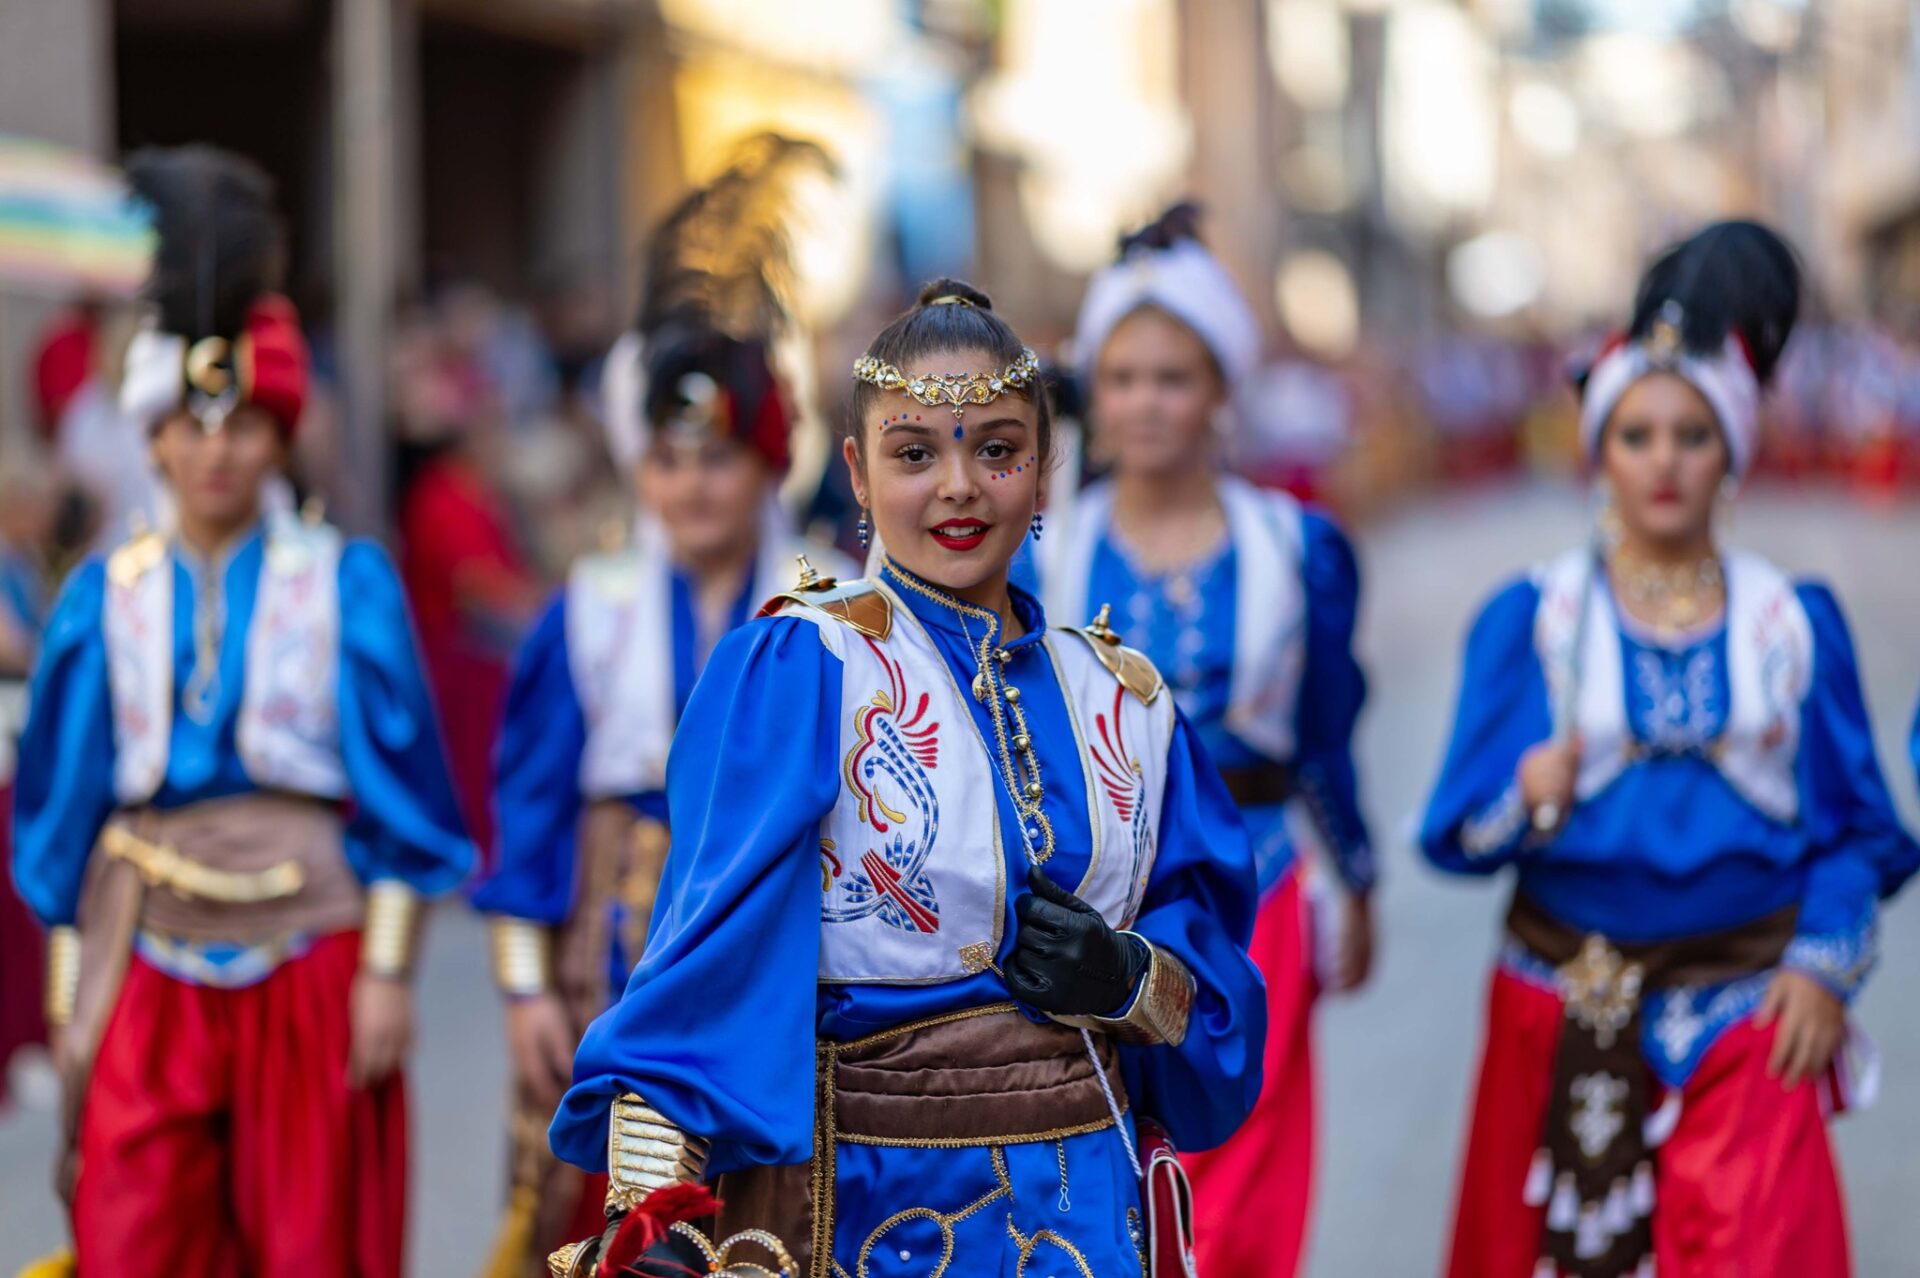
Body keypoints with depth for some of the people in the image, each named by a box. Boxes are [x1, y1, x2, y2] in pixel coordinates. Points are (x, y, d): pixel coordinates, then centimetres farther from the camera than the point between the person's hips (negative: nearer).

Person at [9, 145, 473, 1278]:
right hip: (151, 962, 2)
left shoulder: (348, 585, 1)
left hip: (309, 953, -1)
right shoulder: (106, 598, 7)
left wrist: (389, 973, -5)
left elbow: (404, 794, 1)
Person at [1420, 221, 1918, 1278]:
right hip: (1567, 1019, 0)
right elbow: (1458, 827, -3)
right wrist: (1526, 804, -23)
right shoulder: (1529, 620, 1)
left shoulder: (1795, 622, 4)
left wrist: (1824, 965, -8)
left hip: (1745, 1020, 0)